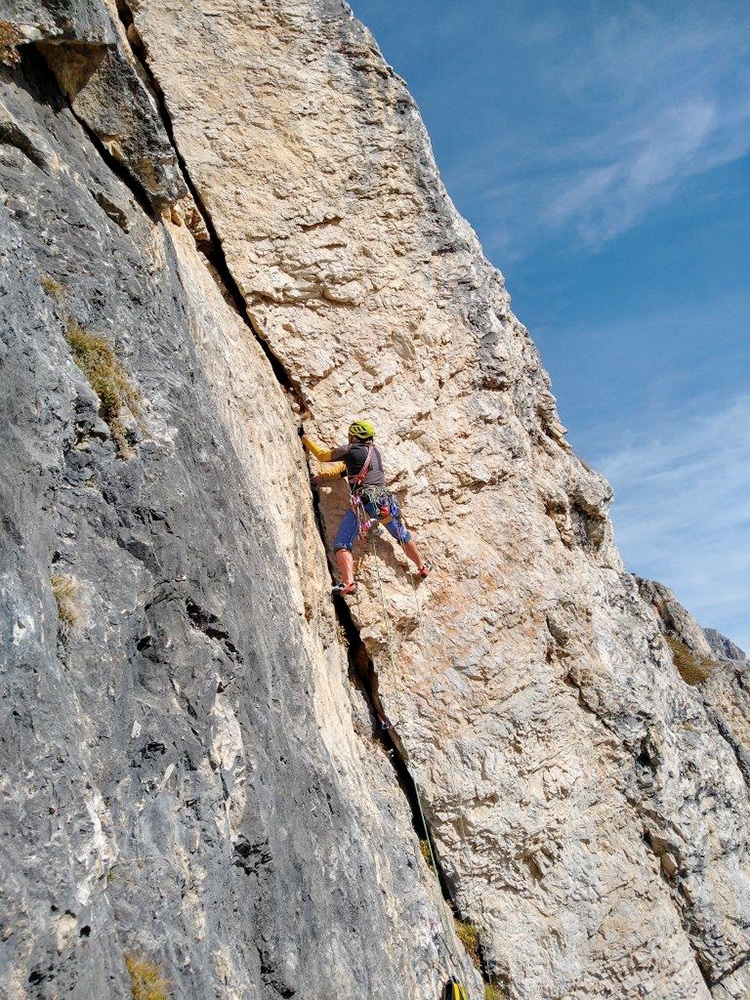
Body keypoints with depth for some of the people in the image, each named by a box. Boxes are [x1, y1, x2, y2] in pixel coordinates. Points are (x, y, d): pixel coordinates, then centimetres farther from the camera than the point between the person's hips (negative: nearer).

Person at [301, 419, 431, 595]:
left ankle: (348, 582, -30)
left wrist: (308, 440, 30)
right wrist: (323, 476, 30)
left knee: (341, 544, -10)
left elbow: (323, 455, 14)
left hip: (364, 499, -6)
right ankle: (422, 567, 40)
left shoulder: (350, 449, 2)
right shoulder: (374, 451, 22)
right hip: (385, 499, 6)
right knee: (403, 536, 27)